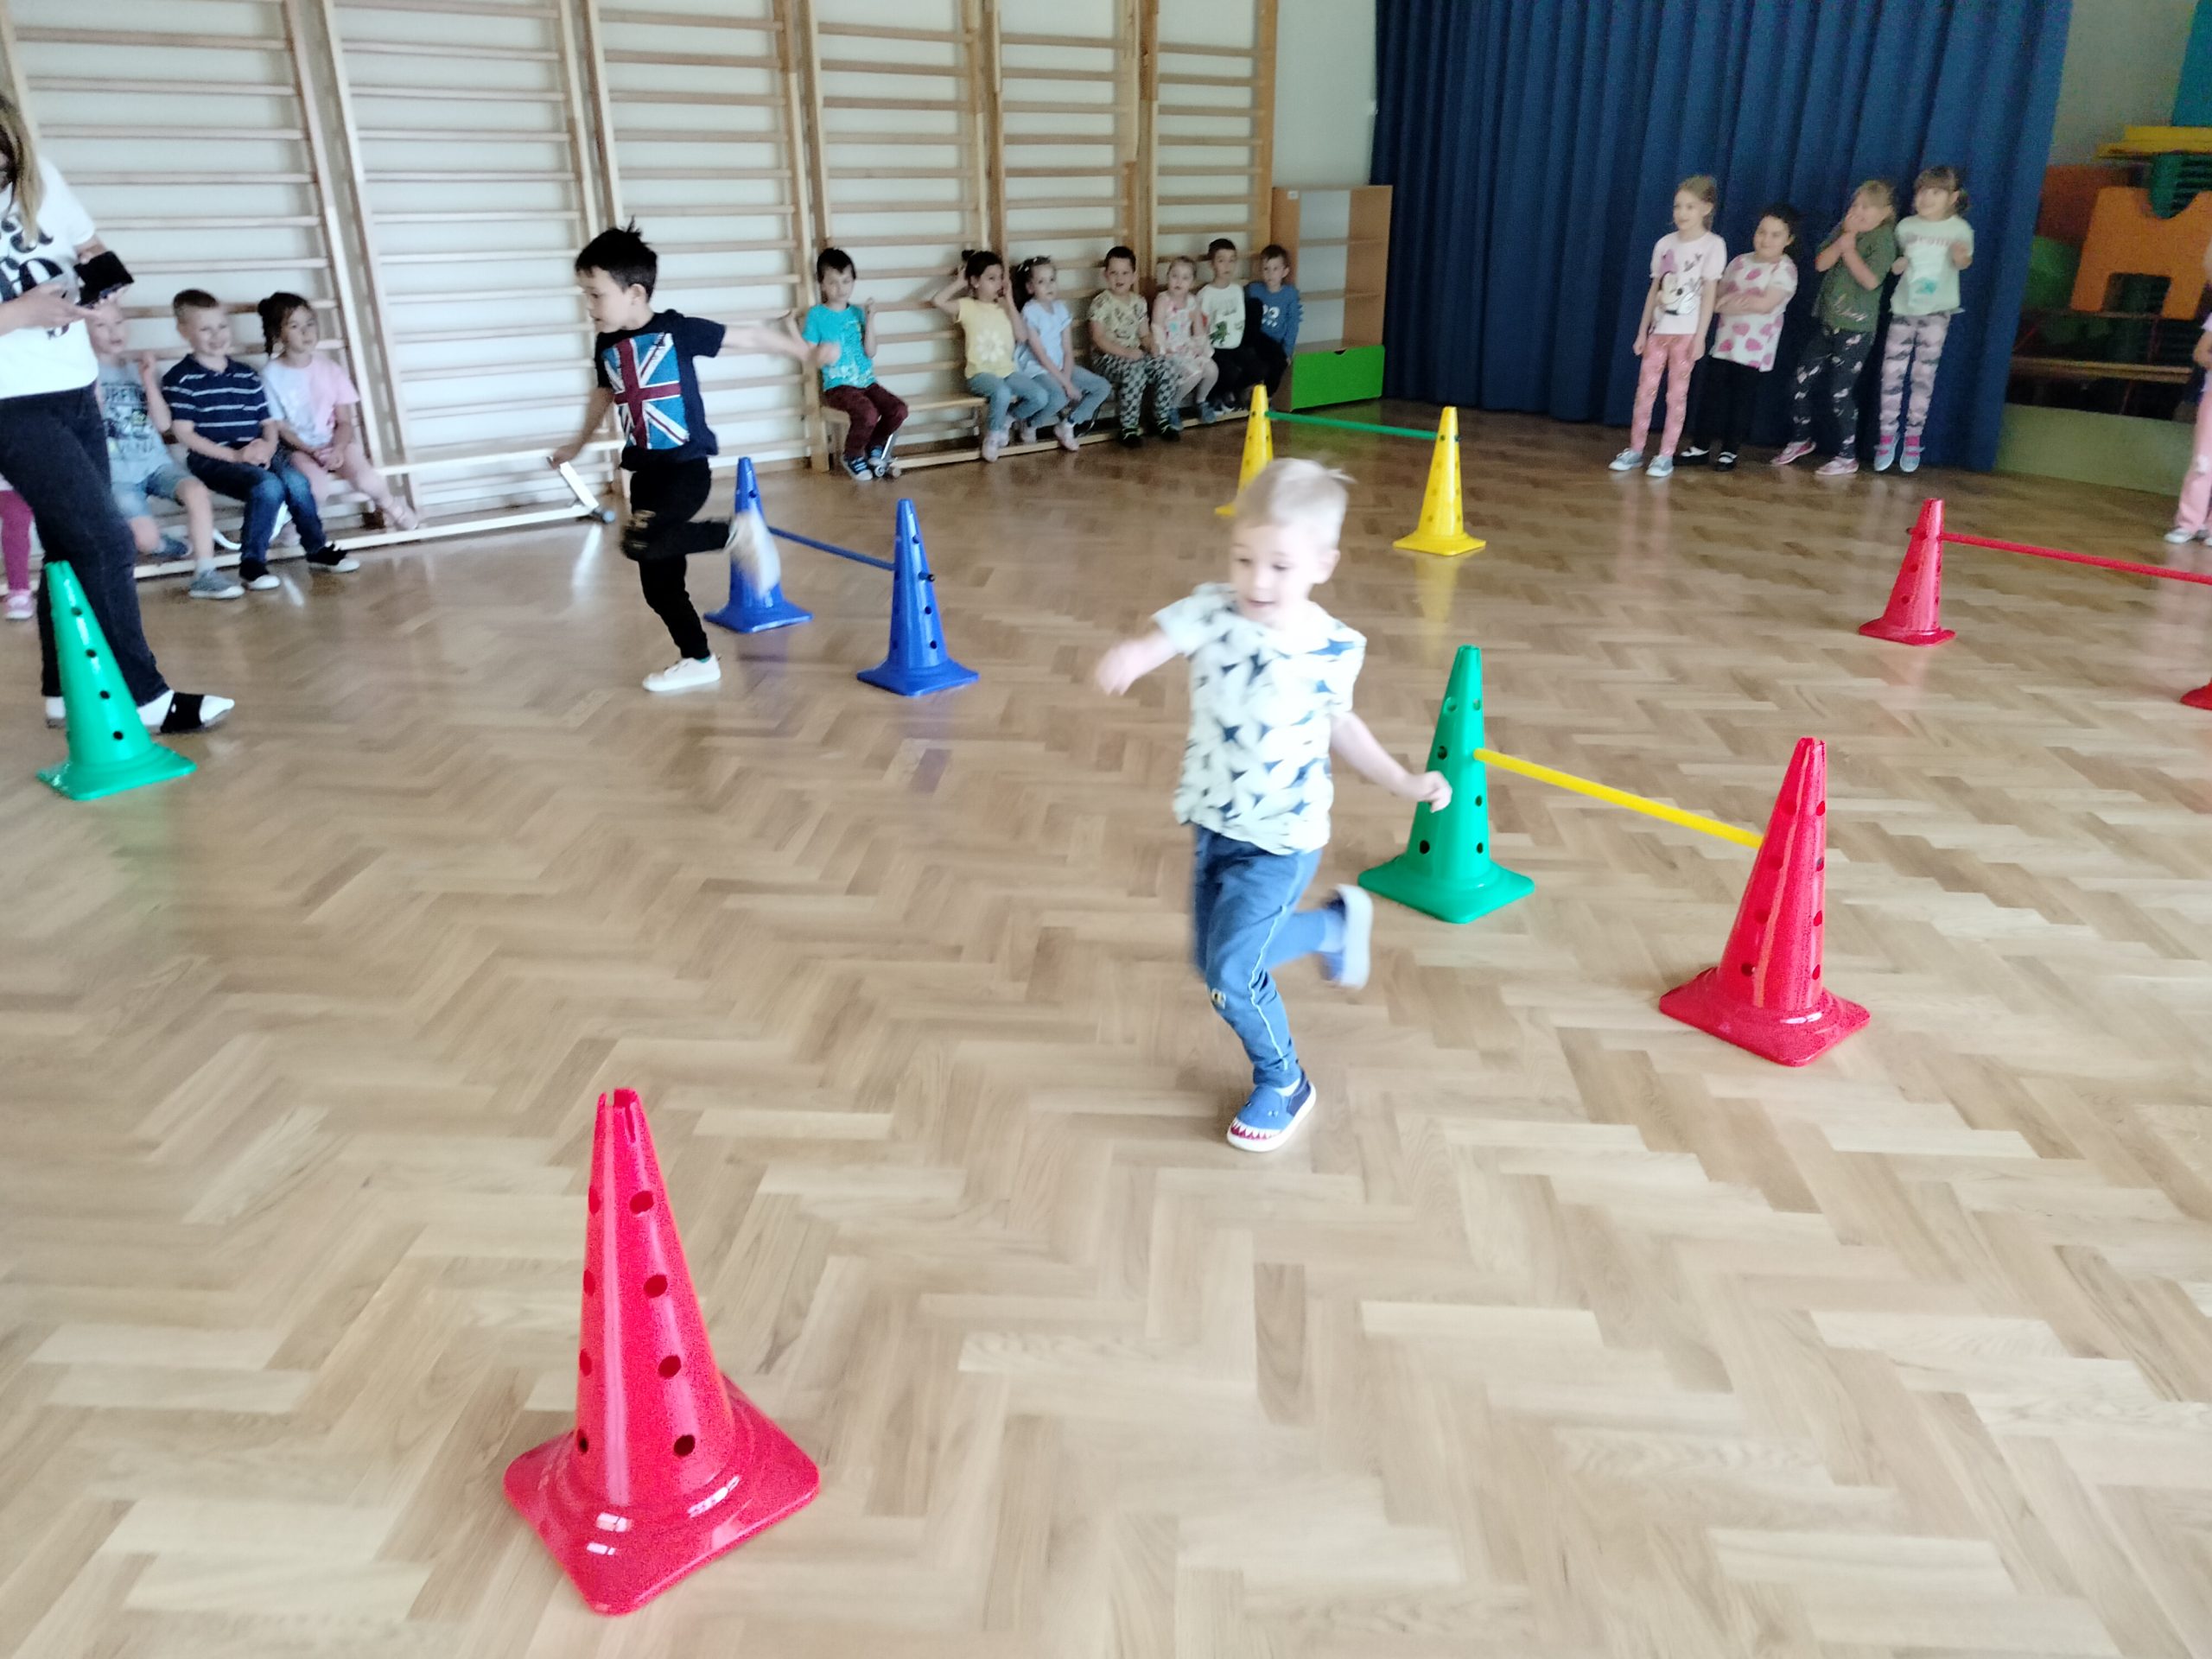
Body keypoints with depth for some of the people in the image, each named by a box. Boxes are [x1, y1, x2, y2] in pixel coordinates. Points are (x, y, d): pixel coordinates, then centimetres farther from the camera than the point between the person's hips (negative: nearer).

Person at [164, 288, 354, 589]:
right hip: (212, 459, -5)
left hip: (257, 455, 5)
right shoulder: (180, 379, 0)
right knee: (268, 486, -32)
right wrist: (235, 455, -16)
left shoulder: (247, 375, 17)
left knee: (297, 482, -26)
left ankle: (318, 550, -6)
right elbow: (184, 433, -6)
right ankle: (251, 563, -20)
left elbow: (269, 421, 17)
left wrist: (268, 446, -7)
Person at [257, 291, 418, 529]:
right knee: (317, 487, -34)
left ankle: (388, 504, 8)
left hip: (336, 443, 2)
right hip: (298, 448, -2)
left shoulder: (330, 368, 2)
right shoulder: (271, 374, -6)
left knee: (368, 480, -27)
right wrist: (312, 451, -17)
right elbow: (280, 427, -5)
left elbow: (345, 421, 1)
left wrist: (338, 448, -17)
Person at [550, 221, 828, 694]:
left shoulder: (678, 331, -10)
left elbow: (744, 336, -3)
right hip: (645, 470, 7)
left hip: (687, 465, -7)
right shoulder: (606, 346, 8)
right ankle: (698, 661, 21)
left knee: (641, 543, -30)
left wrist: (806, 353, -3)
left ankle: (733, 532, -11)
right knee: (658, 584, 7)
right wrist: (578, 444, 38)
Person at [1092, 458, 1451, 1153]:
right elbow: (1163, 637, -35)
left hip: (1281, 839, -4)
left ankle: (1283, 1085, 17)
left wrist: (1405, 781, 2)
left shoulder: (1334, 648, -13)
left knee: (1232, 970, -10)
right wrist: (1130, 654, -59)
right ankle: (1335, 923, 44)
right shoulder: (1213, 613, -15)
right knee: (1213, 960, 19)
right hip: (1213, 823, 4)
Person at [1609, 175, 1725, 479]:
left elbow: (1709, 293, -8)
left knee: (1677, 394, 1)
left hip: (1686, 331, -4)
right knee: (1645, 390, 2)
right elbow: (1654, 290, 10)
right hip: (1658, 329, 4)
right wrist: (1642, 331, 8)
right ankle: (1635, 450, 10)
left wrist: (1700, 337, -13)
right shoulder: (1665, 243, 6)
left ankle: (1666, 455, 5)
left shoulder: (1713, 245, -5)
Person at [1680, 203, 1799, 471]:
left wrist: (1729, 300, -13)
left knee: (1742, 396, 4)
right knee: (1711, 390, 5)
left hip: (1755, 348, -5)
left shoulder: (1785, 269, -7)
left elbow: (1766, 305, -20)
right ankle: (1702, 444, 14)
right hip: (1725, 341, 5)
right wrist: (1731, 300, -14)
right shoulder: (1740, 261, 9)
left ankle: (1730, 450, 13)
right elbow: (1717, 298, 8)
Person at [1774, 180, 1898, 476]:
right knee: (1800, 384, 6)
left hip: (1856, 327, -6)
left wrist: (1849, 248, -13)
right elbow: (1821, 264, -2)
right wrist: (1845, 238, -14)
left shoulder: (1884, 238, -8)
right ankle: (1801, 440, 28)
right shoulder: (1842, 230, 10)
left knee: (1840, 392, -6)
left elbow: (1871, 280, -20)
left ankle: (1848, 457, 7)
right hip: (1827, 321, 6)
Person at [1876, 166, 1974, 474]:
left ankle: (1913, 438, 9)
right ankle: (1888, 435, 9)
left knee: (1924, 373, 1)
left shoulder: (1959, 228, -5)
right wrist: (1896, 265, -7)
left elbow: (1964, 262, -7)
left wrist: (1961, 257, -30)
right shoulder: (1906, 226, 3)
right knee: (1892, 371, -1)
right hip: (1904, 306, 2)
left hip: (1937, 309, -2)